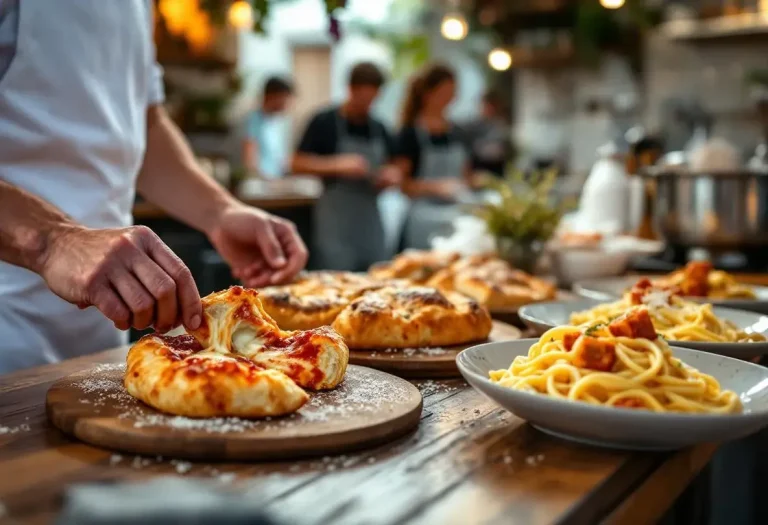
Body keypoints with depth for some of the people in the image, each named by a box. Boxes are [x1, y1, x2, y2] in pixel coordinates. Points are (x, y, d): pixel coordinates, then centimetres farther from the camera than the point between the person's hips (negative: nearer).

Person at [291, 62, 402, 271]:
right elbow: (298, 164, -6)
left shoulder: (378, 129, 11)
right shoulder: (325, 122, -4)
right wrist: (338, 165, -19)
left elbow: (390, 167, 22)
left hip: (369, 218, 5)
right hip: (336, 220, -5)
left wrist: (391, 176, -2)